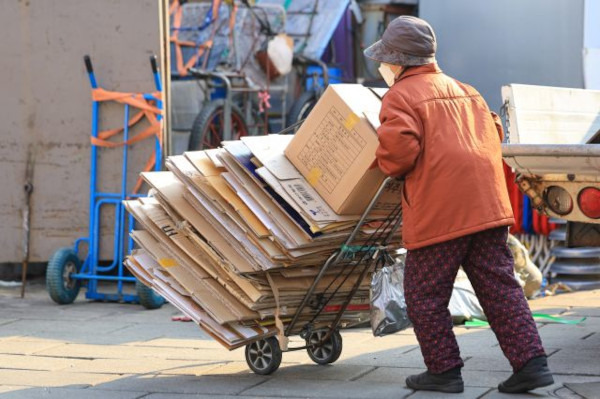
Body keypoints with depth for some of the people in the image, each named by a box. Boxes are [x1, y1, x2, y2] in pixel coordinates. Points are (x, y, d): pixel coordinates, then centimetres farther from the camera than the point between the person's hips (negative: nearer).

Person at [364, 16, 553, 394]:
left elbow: (400, 149, -18)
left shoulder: (400, 97, -3)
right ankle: (531, 362, 2)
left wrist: (385, 162, 3)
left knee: (426, 295, 6)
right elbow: (494, 133, 22)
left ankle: (444, 370, 10)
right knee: (500, 286, 8)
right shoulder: (463, 89, 21)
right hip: (488, 204, 7)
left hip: (439, 213, -7)